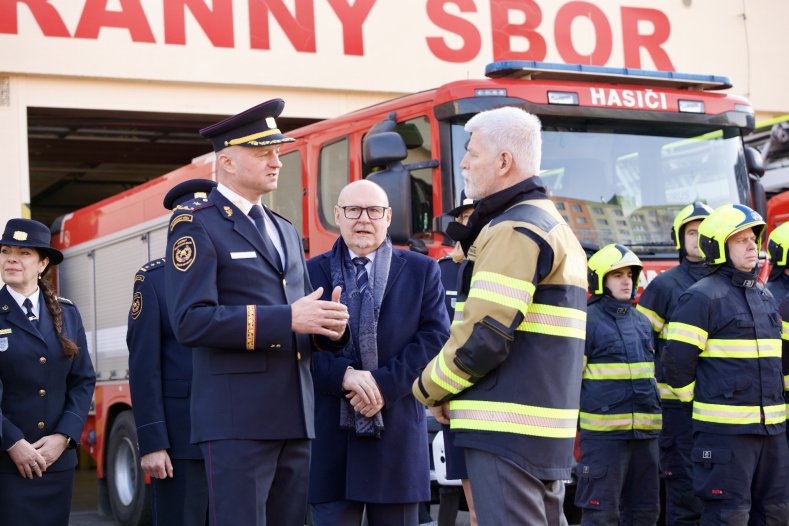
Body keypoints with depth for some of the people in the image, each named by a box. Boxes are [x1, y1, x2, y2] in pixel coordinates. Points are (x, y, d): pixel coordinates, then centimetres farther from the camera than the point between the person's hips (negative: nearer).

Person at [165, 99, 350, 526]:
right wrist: (287, 319, -20)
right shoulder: (196, 225, -4)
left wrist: (329, 323, -2)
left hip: (295, 418, 7)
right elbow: (191, 321, -16)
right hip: (237, 421, -7)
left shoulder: (286, 231, 21)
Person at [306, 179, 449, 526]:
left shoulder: (421, 270, 10)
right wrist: (343, 375, -16)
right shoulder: (312, 272, 10)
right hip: (330, 432, 0)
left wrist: (386, 384, -12)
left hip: (397, 433, 0)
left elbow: (435, 338, 0)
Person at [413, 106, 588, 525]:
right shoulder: (556, 227, 20)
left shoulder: (514, 231, -13)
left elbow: (482, 338, -19)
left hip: (506, 427, -10)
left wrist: (430, 390, -4)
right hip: (549, 426, 10)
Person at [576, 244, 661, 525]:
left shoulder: (643, 322, 15)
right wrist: (573, 419, -8)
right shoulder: (588, 320, -5)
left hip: (646, 431, 7)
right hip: (603, 431, -7)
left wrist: (657, 414, 22)